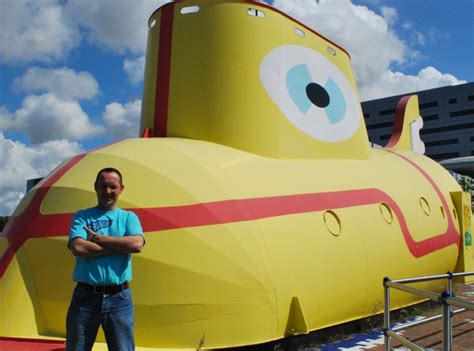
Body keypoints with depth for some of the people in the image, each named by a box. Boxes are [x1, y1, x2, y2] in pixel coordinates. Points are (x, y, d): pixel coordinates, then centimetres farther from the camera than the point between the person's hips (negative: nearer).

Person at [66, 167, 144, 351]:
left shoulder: (129, 217, 7)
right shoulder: (82, 216, 6)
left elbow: (137, 244, -13)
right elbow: (78, 248, -14)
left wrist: (98, 238, -10)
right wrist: (121, 247, -13)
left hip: (119, 298, 0)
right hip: (85, 296, 0)